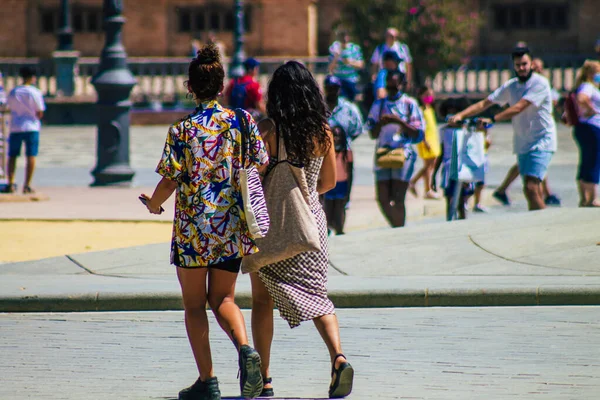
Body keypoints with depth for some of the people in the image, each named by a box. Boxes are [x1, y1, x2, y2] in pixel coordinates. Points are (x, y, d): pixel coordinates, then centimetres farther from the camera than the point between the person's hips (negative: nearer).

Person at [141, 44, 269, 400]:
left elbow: (170, 181, -10)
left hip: (193, 227, -3)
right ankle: (245, 349, -15)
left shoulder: (183, 130, -10)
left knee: (195, 305, 8)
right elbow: (262, 168, 5)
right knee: (223, 299, 13)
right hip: (232, 227, 3)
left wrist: (153, 204, 10)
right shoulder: (243, 123, 0)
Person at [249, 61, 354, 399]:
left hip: (272, 219, -3)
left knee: (262, 299, 11)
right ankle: (339, 357, -16)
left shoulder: (269, 129, -13)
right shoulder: (323, 130, -1)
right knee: (317, 294, 9)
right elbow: (330, 181, 9)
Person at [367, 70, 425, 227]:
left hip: (403, 153, -4)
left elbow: (417, 133, -2)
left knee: (397, 199, -9)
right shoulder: (379, 105, 13)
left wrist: (399, 121, -14)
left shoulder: (410, 104, 3)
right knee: (383, 199, 2)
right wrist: (381, 123, -9)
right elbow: (373, 134, 11)